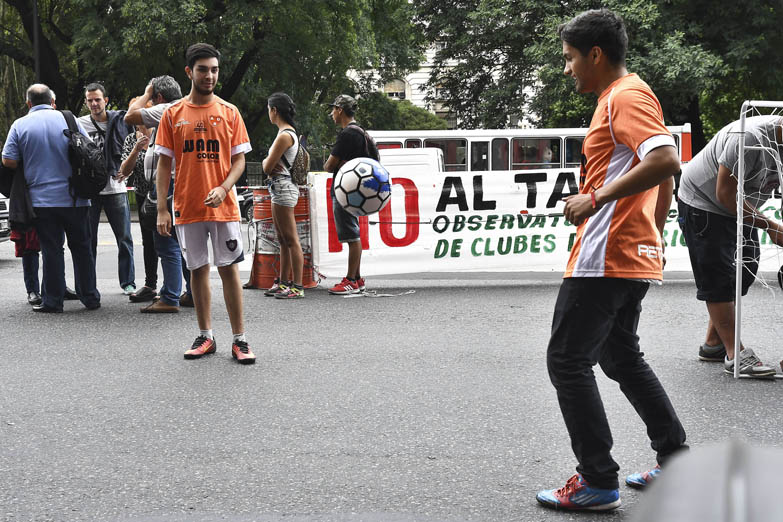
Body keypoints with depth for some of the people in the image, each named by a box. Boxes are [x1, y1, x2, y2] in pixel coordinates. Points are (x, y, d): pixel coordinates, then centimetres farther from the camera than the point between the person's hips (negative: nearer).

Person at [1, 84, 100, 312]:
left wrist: (32, 164, 13)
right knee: (81, 247, 10)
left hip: (42, 199, -1)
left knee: (51, 250, 4)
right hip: (75, 199, 1)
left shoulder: (20, 125, -1)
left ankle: (53, 301, 6)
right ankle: (90, 298, 15)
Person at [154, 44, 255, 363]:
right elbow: (164, 163, 5)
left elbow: (239, 159, 4)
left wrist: (223, 188, -14)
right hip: (187, 207, 1)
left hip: (223, 205, -1)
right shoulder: (173, 114, 4)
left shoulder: (229, 113, 4)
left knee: (229, 269, -2)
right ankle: (206, 337, 18)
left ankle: (239, 339, 3)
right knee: (198, 270, 8)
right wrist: (161, 210, -2)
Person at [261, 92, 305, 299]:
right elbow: (267, 165, 17)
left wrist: (268, 164, 5)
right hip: (281, 188, 11)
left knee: (291, 240, -8)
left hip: (283, 188, -11)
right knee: (283, 240, 15)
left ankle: (297, 286, -7)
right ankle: (283, 283, 22)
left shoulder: (284, 136, -16)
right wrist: (270, 164, -5)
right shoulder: (289, 132, 15)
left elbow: (267, 167, -16)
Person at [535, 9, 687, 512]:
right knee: (622, 356, 20)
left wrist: (596, 199, -26)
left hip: (606, 258, -11)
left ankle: (598, 483, -1)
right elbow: (664, 173, 25)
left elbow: (666, 161, -27)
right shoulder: (624, 96, 19)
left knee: (567, 360, -5)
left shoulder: (626, 95, -13)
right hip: (636, 256, 11)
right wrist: (656, 232, 28)